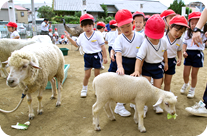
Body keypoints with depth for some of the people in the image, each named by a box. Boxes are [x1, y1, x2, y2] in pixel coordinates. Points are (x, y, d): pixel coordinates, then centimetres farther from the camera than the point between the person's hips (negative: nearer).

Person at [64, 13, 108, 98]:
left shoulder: (97, 34, -10)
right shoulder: (82, 36, 2)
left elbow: (102, 46, -7)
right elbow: (76, 44, 16)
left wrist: (105, 57, -7)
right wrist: (69, 38, 6)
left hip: (96, 55, -2)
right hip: (87, 56, 3)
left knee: (97, 74, 9)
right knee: (87, 75, 7)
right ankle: (84, 89, 27)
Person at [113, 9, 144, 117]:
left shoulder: (139, 36, -3)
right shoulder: (119, 39, -11)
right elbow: (118, 54, -22)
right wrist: (120, 67, -37)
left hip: (136, 63, 4)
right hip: (124, 63, -3)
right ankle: (119, 107, 15)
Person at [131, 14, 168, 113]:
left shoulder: (163, 42, -8)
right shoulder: (145, 44, -24)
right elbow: (139, 57, -30)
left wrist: (166, 62, 18)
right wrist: (137, 70, -41)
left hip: (158, 66, 4)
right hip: (147, 67, -3)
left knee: (157, 88, 10)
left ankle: (156, 104, 29)